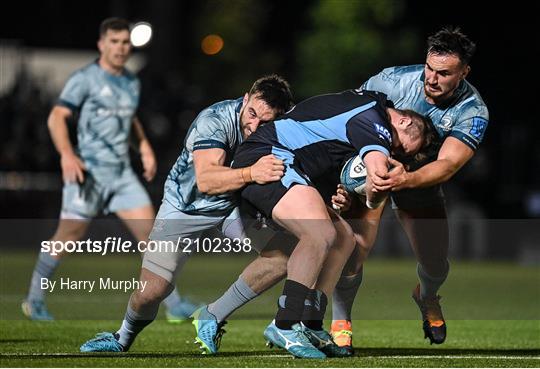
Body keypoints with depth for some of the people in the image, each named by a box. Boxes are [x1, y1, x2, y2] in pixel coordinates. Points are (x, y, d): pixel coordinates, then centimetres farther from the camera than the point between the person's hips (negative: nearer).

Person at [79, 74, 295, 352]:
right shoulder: (214, 121, -34)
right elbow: (205, 180, -48)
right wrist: (251, 173, -65)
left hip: (234, 204, 3)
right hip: (185, 204, -3)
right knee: (151, 291, -7)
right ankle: (123, 338, 25)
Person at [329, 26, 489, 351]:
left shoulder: (472, 112, -26)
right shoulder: (393, 81, -27)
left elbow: (447, 165, -37)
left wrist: (406, 179, -57)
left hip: (421, 177, 2)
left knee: (436, 266, 6)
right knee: (356, 246, -23)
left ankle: (427, 298, 45)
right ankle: (340, 321, 0)